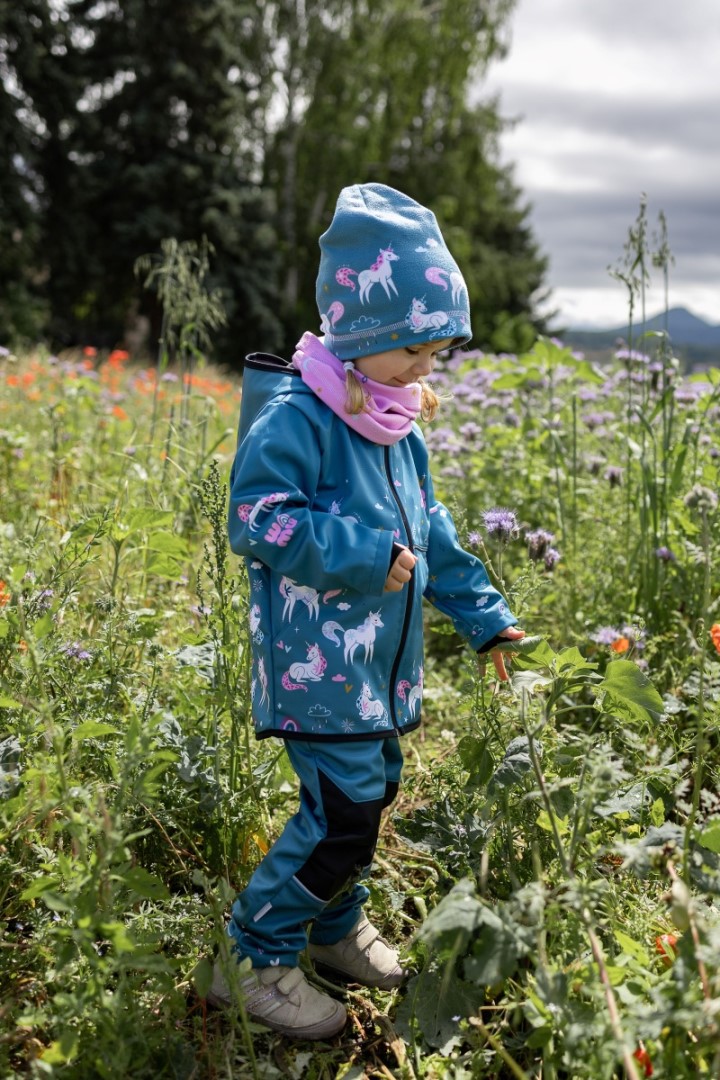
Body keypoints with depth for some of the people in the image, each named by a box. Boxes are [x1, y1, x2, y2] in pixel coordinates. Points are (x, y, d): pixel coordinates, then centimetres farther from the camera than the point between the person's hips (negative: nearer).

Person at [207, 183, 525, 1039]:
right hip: (317, 668, -9)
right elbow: (258, 523, -22)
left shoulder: (399, 429, 11)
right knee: (343, 816, -9)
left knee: (370, 794, 18)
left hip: (383, 666, 9)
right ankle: (254, 960, 9)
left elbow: (430, 532, 19)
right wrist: (368, 555, -23)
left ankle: (335, 929, 40)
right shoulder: (294, 416, -16)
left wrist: (483, 615, 17)